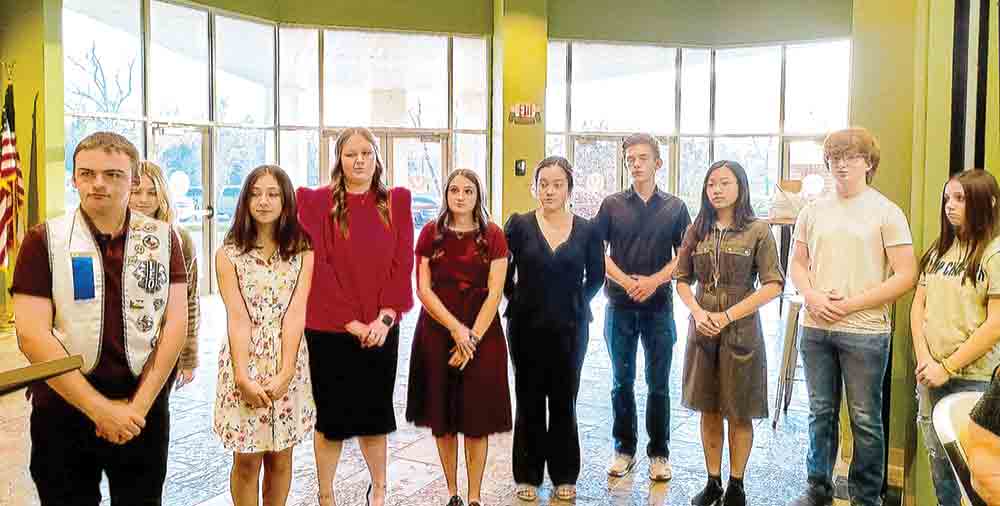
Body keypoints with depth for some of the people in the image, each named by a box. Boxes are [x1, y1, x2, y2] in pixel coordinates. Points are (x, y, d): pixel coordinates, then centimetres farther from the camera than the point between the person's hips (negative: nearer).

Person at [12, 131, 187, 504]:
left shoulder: (163, 239, 1)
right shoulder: (43, 241, -4)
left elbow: (174, 325, -3)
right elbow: (32, 336, -11)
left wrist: (139, 405, -10)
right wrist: (100, 408, -15)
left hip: (144, 411, 1)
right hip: (63, 413, -1)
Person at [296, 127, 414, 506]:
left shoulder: (396, 202, 5)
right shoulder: (316, 202, -3)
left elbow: (402, 264, -1)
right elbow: (319, 266, -9)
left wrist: (385, 318, -12)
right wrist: (350, 321, -14)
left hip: (380, 328, 2)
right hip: (329, 329, -2)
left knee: (374, 410, 13)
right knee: (331, 414, 7)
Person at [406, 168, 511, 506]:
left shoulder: (493, 235, 0)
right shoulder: (431, 233, 2)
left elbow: (494, 293, -5)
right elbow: (423, 289, -3)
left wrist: (472, 337, -13)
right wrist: (455, 328, -13)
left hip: (482, 333, -1)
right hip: (437, 332, 1)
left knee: (477, 418, 3)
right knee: (442, 418, 7)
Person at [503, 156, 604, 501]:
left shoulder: (586, 231, 0)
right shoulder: (519, 225, -4)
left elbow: (596, 276, 12)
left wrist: (578, 304, 8)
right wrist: (517, 300, 4)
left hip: (570, 329, 1)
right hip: (527, 327, -1)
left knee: (564, 401, 10)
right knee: (529, 401, 9)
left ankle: (564, 475, 25)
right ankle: (527, 475, 22)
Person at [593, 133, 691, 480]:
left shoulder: (674, 207, 5)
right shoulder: (612, 205, 4)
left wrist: (655, 280, -13)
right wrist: (626, 282, -13)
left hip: (659, 305, 0)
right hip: (620, 304, 1)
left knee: (658, 383, 6)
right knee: (622, 381, 9)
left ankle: (659, 453, 18)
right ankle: (624, 448, 21)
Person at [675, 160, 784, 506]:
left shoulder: (757, 231, -5)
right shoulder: (696, 230, 6)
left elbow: (773, 285, -9)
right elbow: (682, 279, 10)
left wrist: (727, 316, -15)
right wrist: (698, 312, -9)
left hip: (741, 329, -3)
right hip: (702, 328, 3)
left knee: (739, 413, 6)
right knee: (709, 410, 10)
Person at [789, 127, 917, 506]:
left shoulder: (886, 212, -4)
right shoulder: (813, 212, 9)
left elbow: (906, 275, -8)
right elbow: (796, 264, 14)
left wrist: (851, 303, -14)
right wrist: (812, 296, -6)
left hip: (864, 331, -4)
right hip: (815, 327, 4)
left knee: (865, 418, 5)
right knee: (821, 412, 14)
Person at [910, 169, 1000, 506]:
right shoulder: (939, 250, 8)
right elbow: (918, 305, 7)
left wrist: (947, 367, -14)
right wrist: (923, 358, -6)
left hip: (973, 378, -5)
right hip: (930, 373, 5)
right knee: (938, 457, 15)